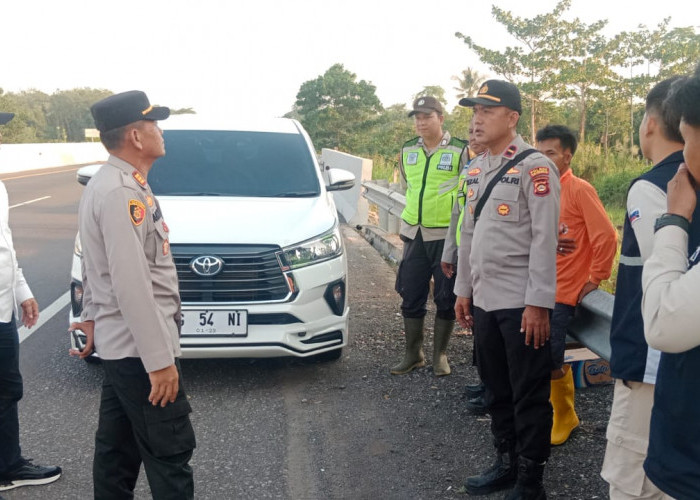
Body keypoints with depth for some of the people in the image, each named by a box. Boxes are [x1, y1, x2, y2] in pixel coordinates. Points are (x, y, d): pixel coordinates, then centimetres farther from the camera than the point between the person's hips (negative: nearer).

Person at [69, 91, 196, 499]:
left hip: (120, 345, 10)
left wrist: (92, 315, 24)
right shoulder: (121, 193, -22)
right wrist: (160, 359, -24)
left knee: (118, 447, 18)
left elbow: (101, 265, 18)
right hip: (138, 349, -10)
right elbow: (132, 285, -26)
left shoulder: (112, 184, 11)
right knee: (171, 451, 0)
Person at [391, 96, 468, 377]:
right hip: (414, 235, 5)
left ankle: (440, 355, 19)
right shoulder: (407, 151, 8)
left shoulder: (460, 151, -7)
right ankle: (413, 354, 22)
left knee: (446, 299, 5)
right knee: (411, 297, 9)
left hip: (447, 236, -5)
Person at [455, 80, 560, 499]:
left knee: (529, 396, 4)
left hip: (522, 304, -7)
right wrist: (464, 288, 17)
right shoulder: (477, 169, 12)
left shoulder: (534, 167, -11)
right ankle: (506, 463, 33)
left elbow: (545, 239, -15)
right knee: (497, 390, 17)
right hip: (484, 300, 7)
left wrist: (538, 303, -18)